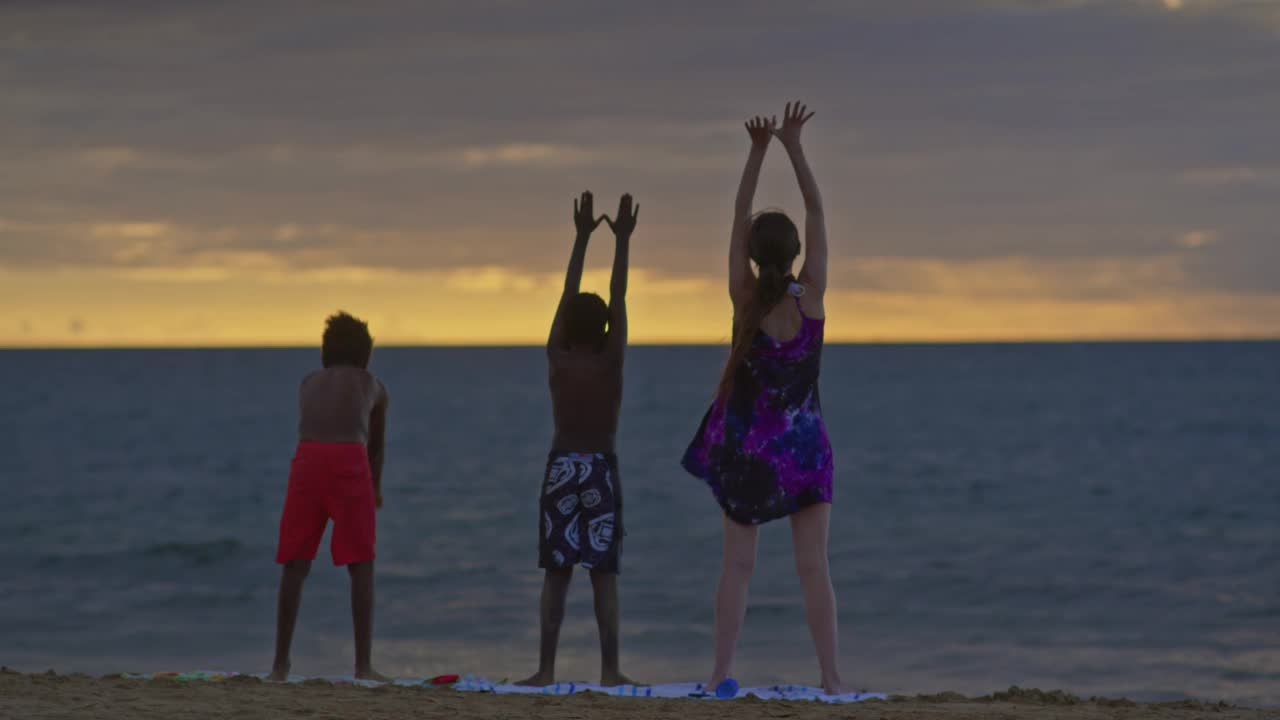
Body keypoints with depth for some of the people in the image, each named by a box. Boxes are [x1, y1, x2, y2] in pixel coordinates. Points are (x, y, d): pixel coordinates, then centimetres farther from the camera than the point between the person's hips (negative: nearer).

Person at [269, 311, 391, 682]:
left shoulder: (309, 383, 30)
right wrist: (376, 488, 58)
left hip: (308, 459, 2)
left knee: (296, 565, 9)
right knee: (361, 566, 5)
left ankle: (280, 663, 6)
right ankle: (363, 664, -2)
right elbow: (376, 445, 38)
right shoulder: (373, 385, 25)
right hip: (350, 463, -2)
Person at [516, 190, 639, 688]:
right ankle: (609, 669, -4)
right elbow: (618, 300, -5)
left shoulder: (557, 359, -3)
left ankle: (546, 668, -2)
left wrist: (582, 237, 10)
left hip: (561, 465, 2)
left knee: (557, 573, 2)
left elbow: (568, 294, 4)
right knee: (603, 575, -1)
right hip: (600, 468, -2)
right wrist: (622, 241, 0)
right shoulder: (610, 362, -8)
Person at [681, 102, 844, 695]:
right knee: (813, 567, 0)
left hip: (746, 447, 1)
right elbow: (817, 212, -7)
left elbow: (738, 219, -7)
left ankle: (721, 671, 0)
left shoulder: (745, 298, -10)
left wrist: (758, 152, -8)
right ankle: (831, 677, -3)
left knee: (737, 564, 5)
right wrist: (794, 148, -6)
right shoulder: (811, 297, -12)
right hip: (803, 445, -1)